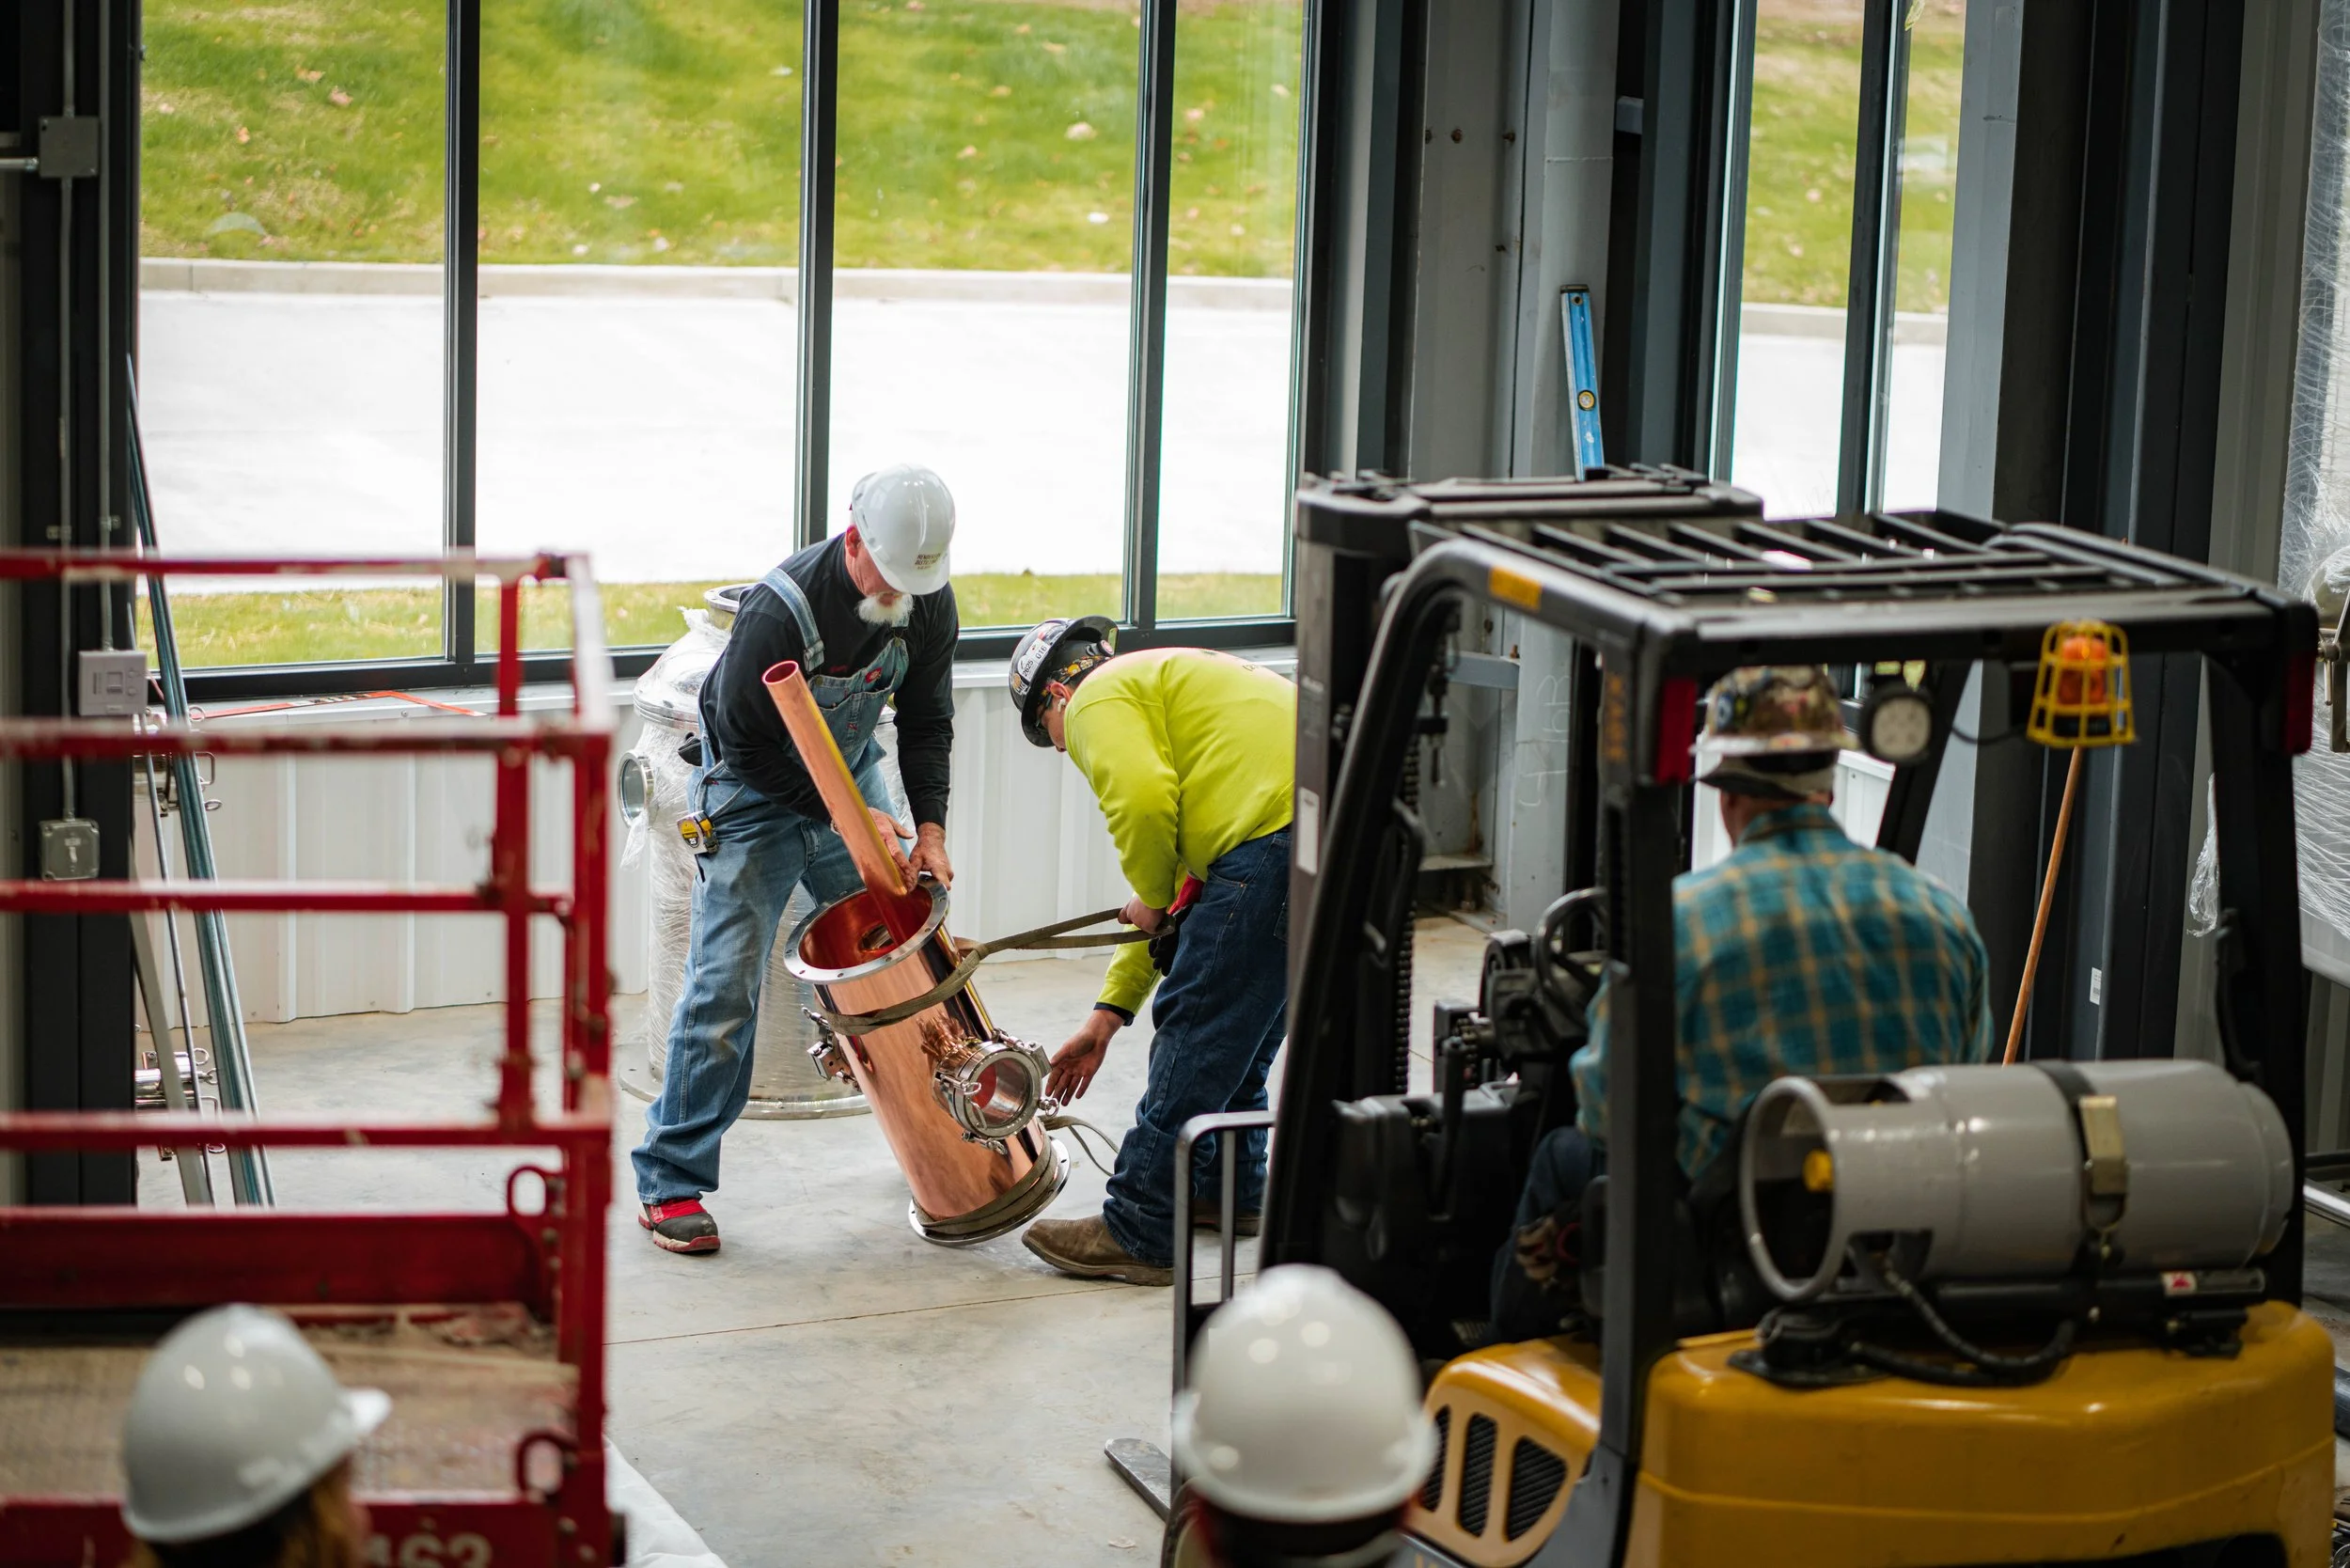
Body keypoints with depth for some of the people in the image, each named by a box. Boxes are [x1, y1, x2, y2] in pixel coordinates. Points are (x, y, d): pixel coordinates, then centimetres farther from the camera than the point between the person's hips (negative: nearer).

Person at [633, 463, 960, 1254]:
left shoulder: (928, 602, -13)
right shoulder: (779, 611, -31)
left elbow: (926, 722, 0)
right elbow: (748, 746, -23)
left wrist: (930, 826, -12)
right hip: (756, 795, -6)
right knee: (725, 982, -11)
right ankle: (669, 1182, -6)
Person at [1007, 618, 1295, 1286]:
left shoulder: (1100, 697, 4)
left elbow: (1144, 800, -18)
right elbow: (1183, 871, 33)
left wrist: (1153, 897, 2)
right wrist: (1109, 1013, 32)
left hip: (1277, 835, -10)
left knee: (1193, 1031, -2)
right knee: (1239, 1022, 25)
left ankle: (1139, 1236, 4)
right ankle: (1229, 1188, 40)